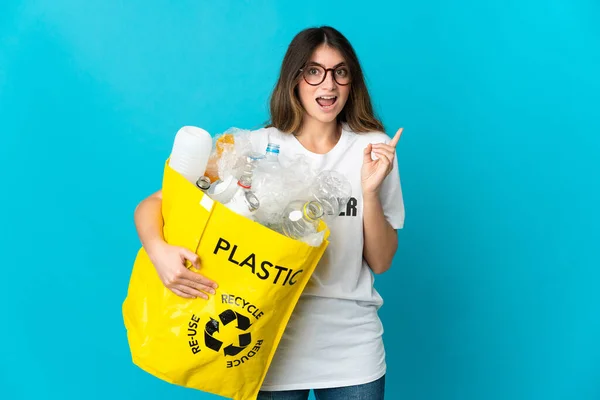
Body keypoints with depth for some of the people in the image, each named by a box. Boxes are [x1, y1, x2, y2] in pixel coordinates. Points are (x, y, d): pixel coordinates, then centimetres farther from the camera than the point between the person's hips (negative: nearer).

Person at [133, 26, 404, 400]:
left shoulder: (374, 149, -3)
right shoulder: (256, 148, -9)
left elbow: (380, 262, -3)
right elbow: (151, 205, -9)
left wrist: (371, 190, -17)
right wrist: (160, 251, -29)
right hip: (275, 347, -1)